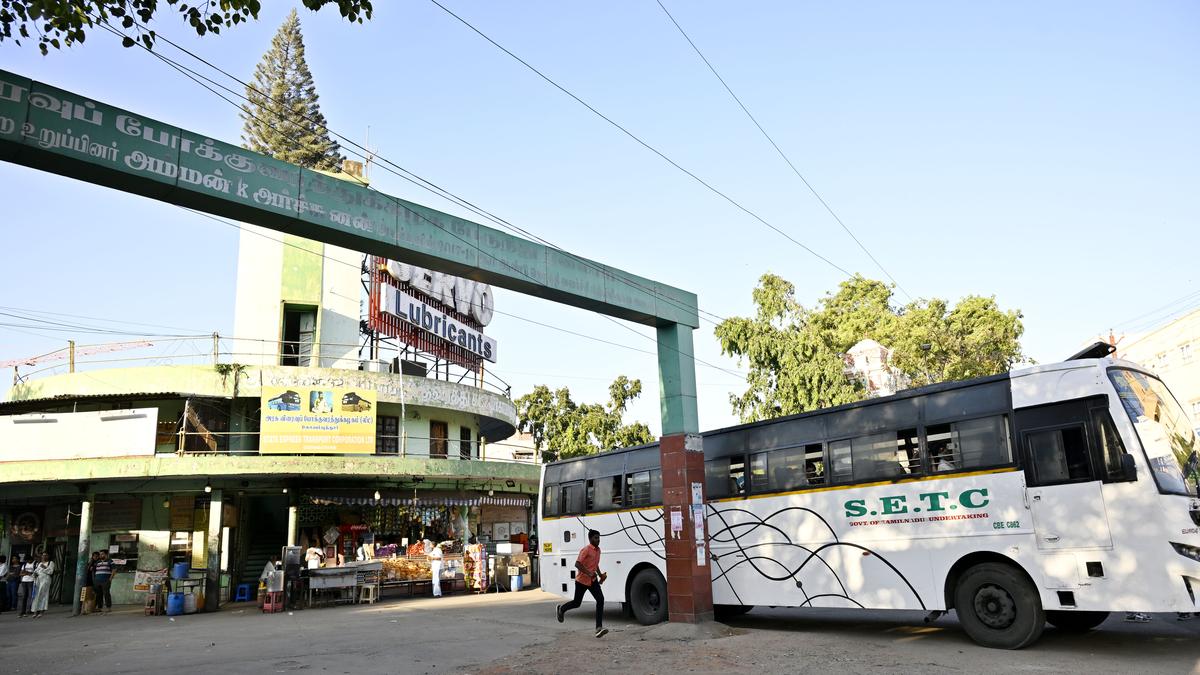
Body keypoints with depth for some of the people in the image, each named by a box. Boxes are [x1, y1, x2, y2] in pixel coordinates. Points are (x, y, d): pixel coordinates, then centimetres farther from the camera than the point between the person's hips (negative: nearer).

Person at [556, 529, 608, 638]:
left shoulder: (598, 550, 6)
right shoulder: (586, 550, -18)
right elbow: (577, 564, -24)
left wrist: (600, 575, 8)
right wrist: (588, 573, -32)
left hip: (593, 580, 6)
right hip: (582, 580, -6)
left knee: (600, 599, -14)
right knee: (577, 603, 9)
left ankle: (599, 628, -17)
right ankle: (561, 609, 41)